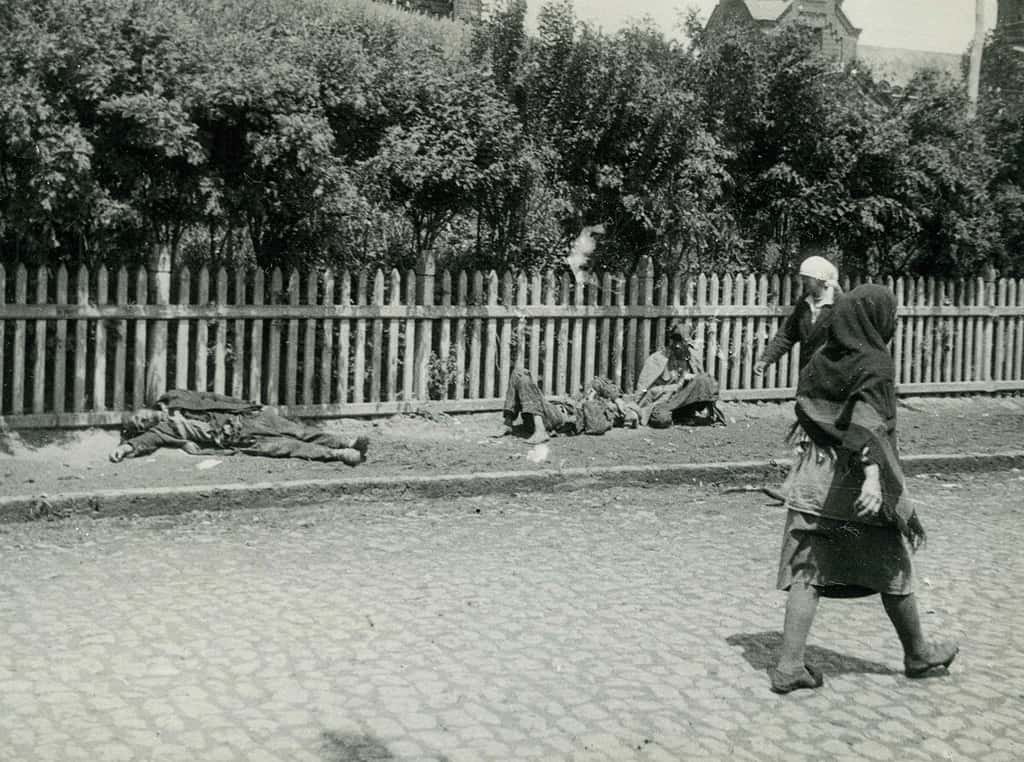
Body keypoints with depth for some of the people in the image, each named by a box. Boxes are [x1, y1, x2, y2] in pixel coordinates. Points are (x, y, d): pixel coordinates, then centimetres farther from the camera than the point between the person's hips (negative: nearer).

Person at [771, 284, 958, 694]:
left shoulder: (820, 360, 7)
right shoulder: (874, 363, -12)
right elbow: (869, 421, -25)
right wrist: (872, 475, -35)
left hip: (812, 479, 6)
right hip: (857, 484, -5)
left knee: (807, 572, 4)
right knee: (892, 571, 12)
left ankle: (789, 664, -3)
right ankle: (917, 653, 30)